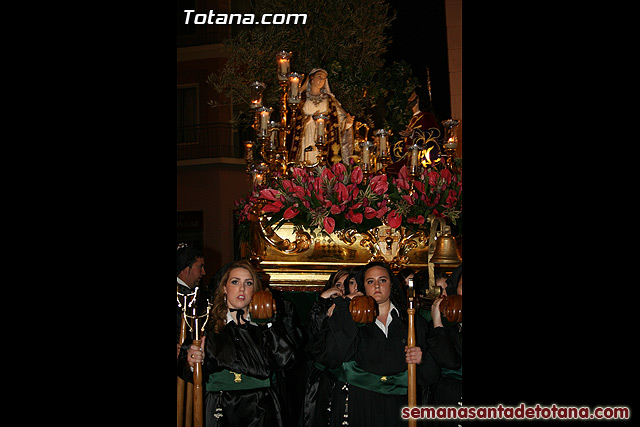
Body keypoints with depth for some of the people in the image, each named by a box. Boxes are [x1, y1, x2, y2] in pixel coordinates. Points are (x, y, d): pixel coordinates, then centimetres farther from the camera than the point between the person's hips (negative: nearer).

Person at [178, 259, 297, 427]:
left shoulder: (264, 324, 5)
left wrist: (271, 321, -8)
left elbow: (285, 360, -9)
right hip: (221, 413, -1)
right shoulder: (208, 325, 2)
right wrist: (192, 364, -22)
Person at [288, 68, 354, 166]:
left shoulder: (328, 99, 15)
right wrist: (312, 117, -9)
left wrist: (347, 120, -11)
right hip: (308, 138, -1)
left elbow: (340, 115, 9)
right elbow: (296, 120, 4)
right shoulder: (302, 98, 9)